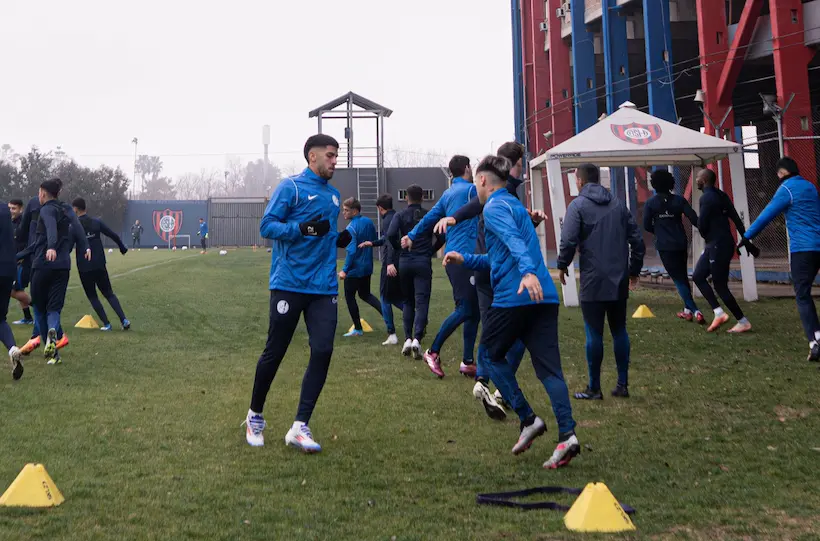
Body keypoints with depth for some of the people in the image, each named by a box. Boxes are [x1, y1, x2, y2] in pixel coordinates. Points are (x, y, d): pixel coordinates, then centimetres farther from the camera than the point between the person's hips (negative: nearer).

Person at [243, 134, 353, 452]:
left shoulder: (334, 195, 16)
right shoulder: (291, 187, -4)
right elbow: (267, 226, -10)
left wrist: (338, 240, 6)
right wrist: (304, 228, -23)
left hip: (324, 288, 5)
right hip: (289, 284, -5)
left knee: (323, 351, -7)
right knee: (275, 352, 4)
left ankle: (300, 427, -2)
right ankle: (255, 416, 25)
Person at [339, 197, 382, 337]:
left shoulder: (351, 228, -20)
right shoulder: (368, 222, 3)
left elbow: (351, 251, -24)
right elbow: (375, 241, 12)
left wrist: (345, 270, -23)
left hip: (354, 269, -8)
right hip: (368, 267, 8)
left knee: (349, 296, 7)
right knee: (365, 294, 22)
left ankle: (358, 329, 11)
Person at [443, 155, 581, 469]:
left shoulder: (494, 208, -2)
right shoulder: (516, 205, 26)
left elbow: (514, 242, -23)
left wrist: (527, 272, -37)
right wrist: (465, 260, 33)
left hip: (513, 297, -8)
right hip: (545, 297, 8)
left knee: (492, 355, 13)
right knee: (549, 367, 2)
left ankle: (528, 419, 5)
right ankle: (567, 435, -9)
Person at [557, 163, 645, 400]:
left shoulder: (577, 205, -5)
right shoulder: (618, 204, 11)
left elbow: (568, 241, -15)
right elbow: (636, 239, 10)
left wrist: (563, 265, 2)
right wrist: (634, 270, 20)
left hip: (593, 281, -5)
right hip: (619, 280, 5)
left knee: (594, 333, 0)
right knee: (619, 330, 12)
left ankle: (594, 388, 4)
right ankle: (622, 385, 14)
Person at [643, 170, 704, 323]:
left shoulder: (650, 203, -4)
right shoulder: (679, 200, 0)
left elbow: (647, 226, -4)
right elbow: (694, 219, -7)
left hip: (664, 246, -3)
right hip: (681, 244, 3)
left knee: (678, 279, 1)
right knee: (683, 276, 20)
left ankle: (694, 311, -10)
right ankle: (687, 310, 24)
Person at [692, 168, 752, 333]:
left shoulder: (706, 198, -16)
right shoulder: (721, 196, 12)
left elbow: (701, 225, -18)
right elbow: (736, 218, 11)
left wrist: (705, 235, 5)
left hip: (719, 246, -10)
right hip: (715, 245, 10)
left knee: (720, 286, -3)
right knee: (698, 276, 13)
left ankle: (743, 322, 5)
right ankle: (719, 313, 9)